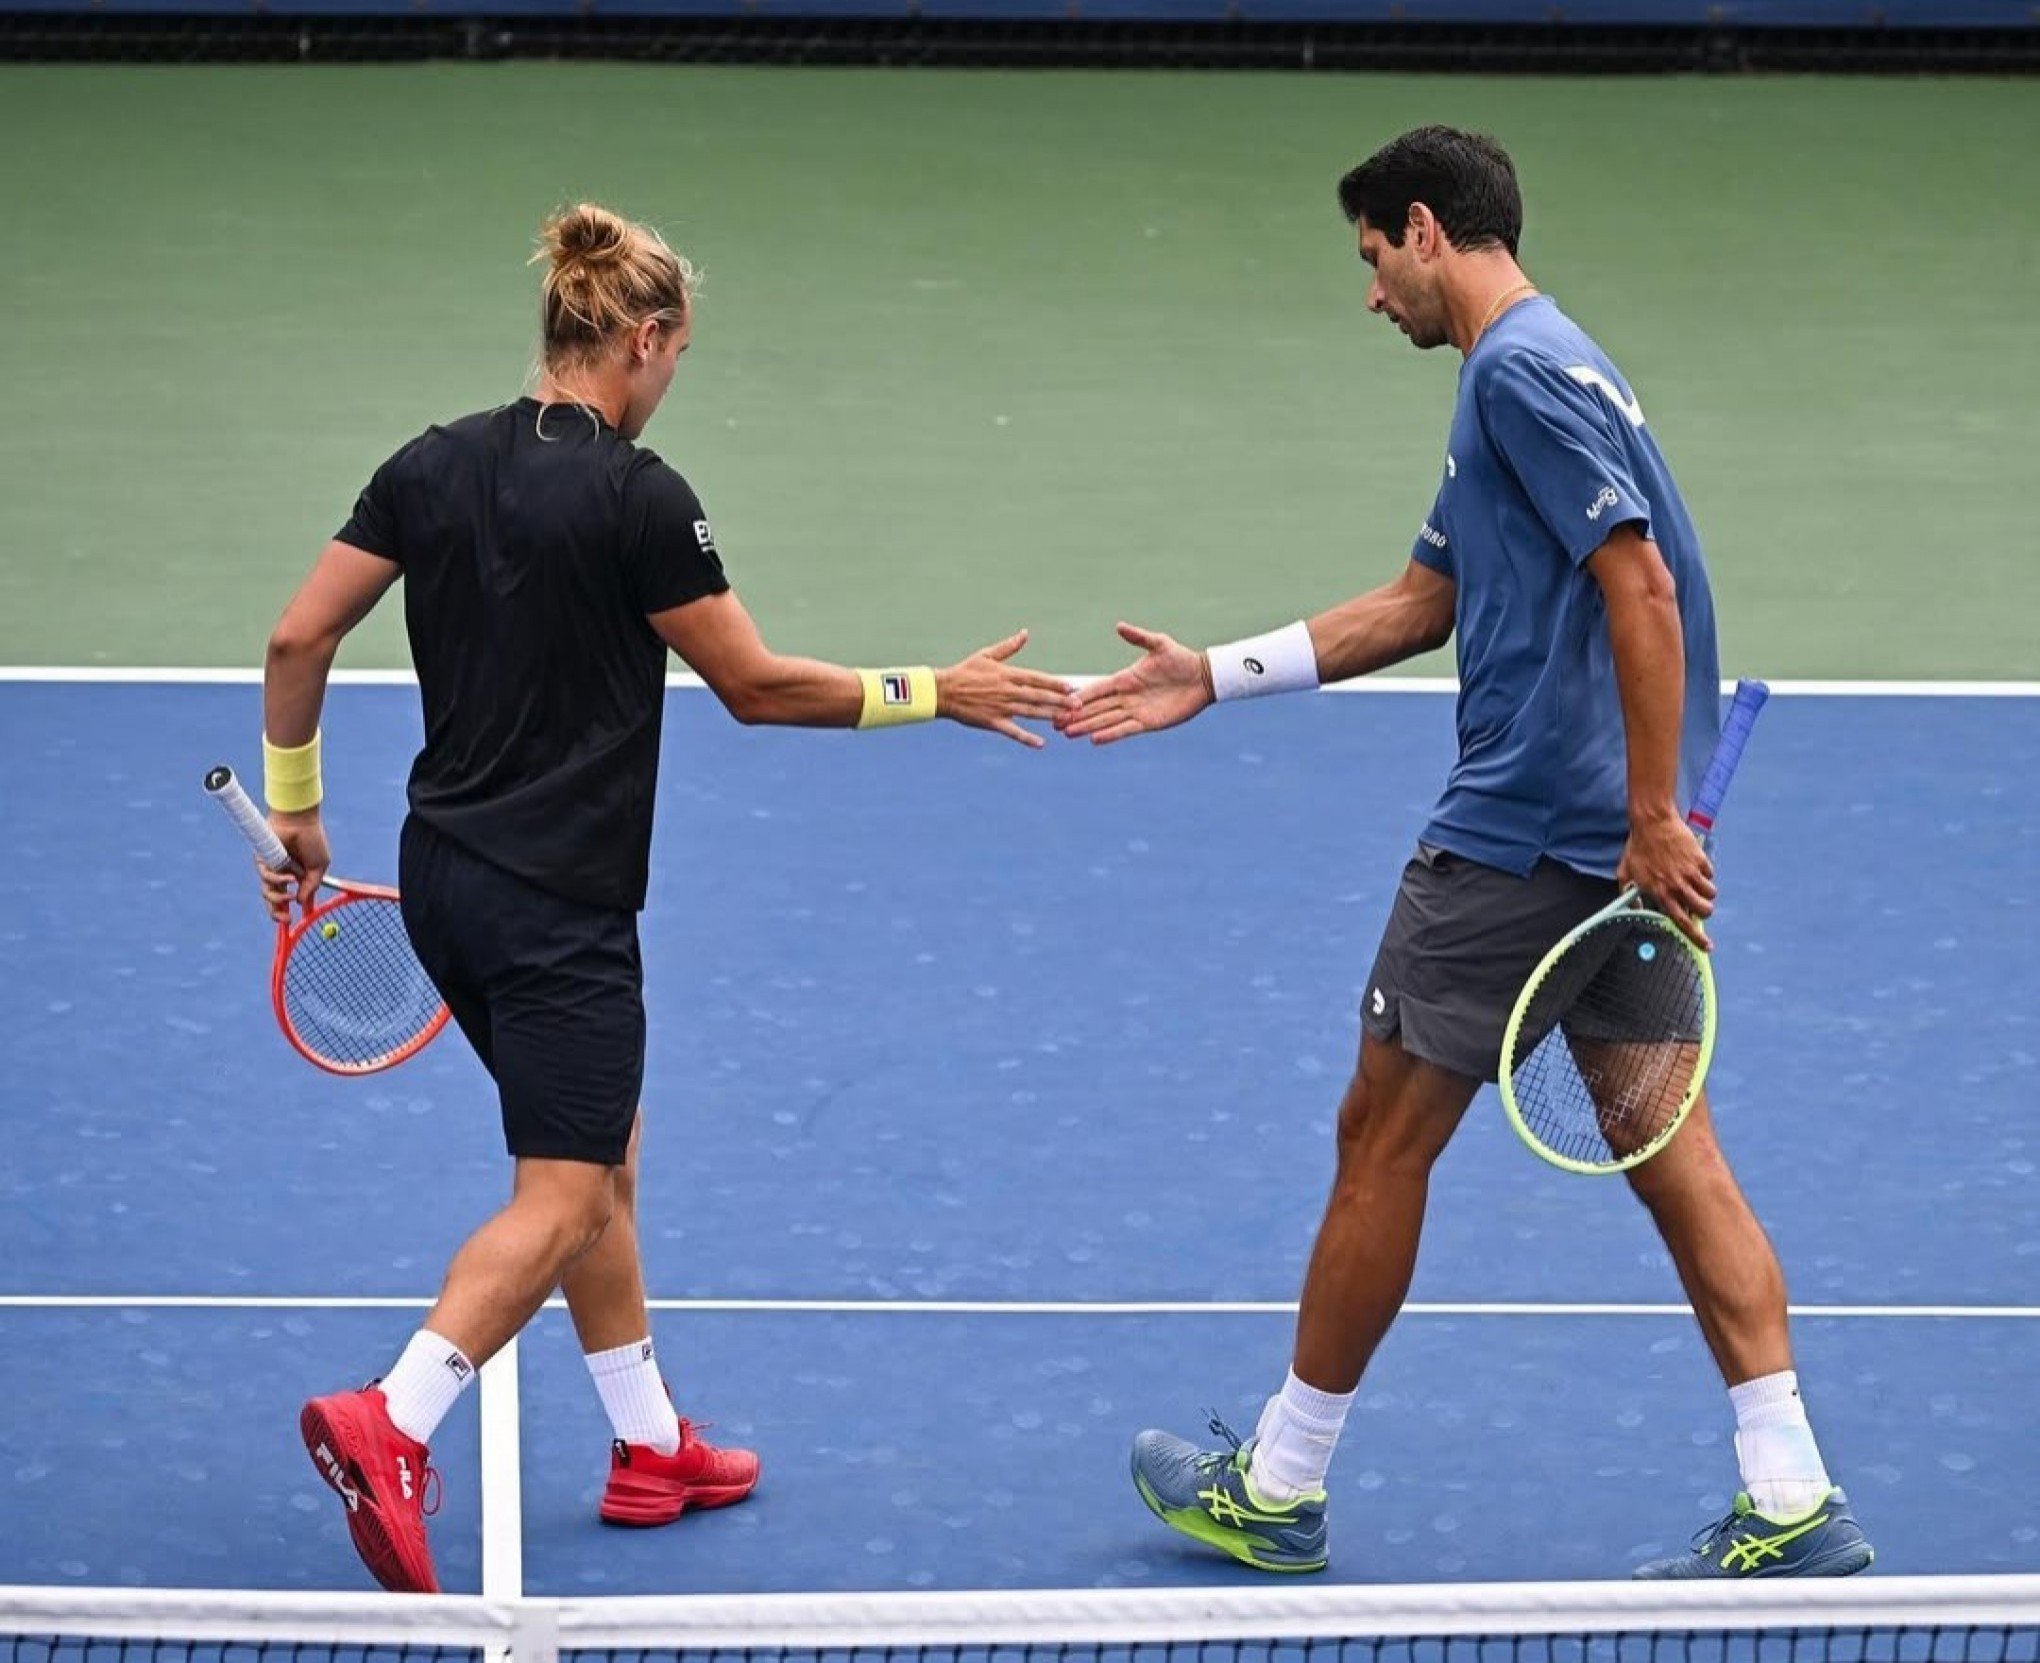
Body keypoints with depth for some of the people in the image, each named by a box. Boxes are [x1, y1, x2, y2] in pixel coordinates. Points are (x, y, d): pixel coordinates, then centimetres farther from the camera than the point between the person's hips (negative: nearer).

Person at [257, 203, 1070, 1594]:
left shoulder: (434, 466, 4)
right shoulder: (639, 498, -15)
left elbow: (299, 640, 5)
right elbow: (760, 686, -8)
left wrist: (295, 807, 17)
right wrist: (936, 693, 2)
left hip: (445, 876, 8)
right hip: (556, 902, -8)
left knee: (605, 1158, 20)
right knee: (561, 1200, -5)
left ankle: (652, 1448, 27)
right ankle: (391, 1426, -24)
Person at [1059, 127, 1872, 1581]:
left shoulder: (1519, 369, -14)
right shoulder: (1525, 372, 18)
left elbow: (1641, 585, -22)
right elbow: (1423, 603, 25)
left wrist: (1655, 819, -23)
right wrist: (1213, 678, 24)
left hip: (1520, 842, -9)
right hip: (1611, 844, 9)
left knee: (1383, 1137, 4)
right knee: (1668, 1149, 7)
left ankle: (1278, 1493, 16)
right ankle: (1793, 1507, 1)